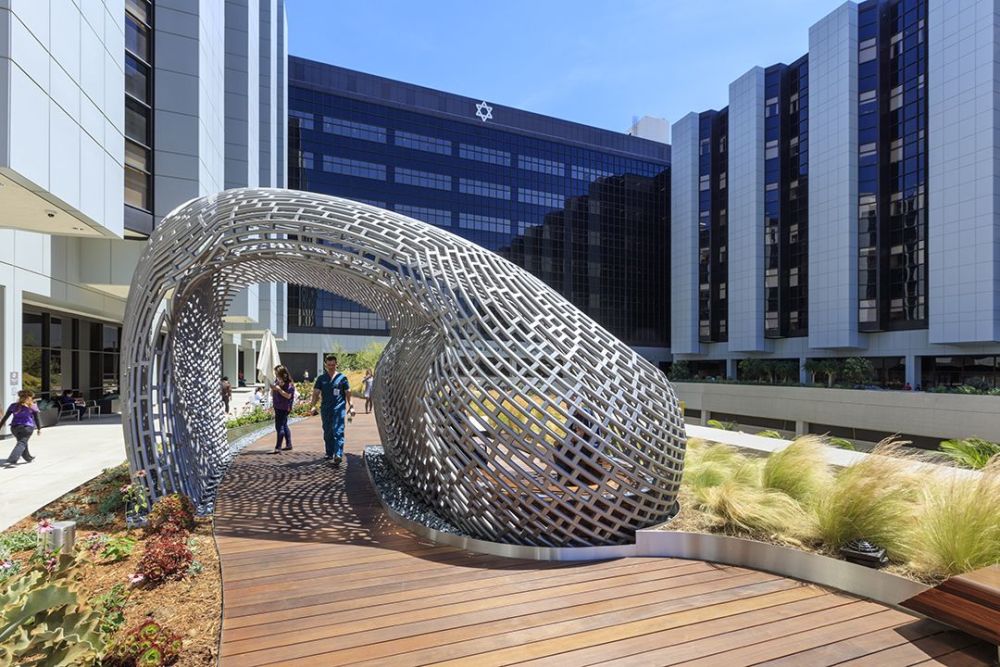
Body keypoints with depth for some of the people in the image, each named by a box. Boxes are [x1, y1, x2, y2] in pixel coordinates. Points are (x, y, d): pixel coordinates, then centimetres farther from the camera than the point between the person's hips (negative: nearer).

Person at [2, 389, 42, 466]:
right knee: (22, 443, -7)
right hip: (27, 427, -5)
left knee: (22, 442, 21)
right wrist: (39, 429, 7)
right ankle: (12, 459, -25)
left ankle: (28, 458, 33)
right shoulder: (33, 407, 0)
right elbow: (36, 419, 0)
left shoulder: (13, 406, 9)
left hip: (15, 427, 5)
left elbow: (5, 418, 7)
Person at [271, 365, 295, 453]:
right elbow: (272, 394, 18)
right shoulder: (276, 381, 11)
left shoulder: (289, 383, -12)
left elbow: (288, 396, -19)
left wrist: (278, 389, -24)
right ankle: (288, 444, 24)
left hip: (284, 408, -9)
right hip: (277, 407, 9)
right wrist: (273, 389, -4)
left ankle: (278, 447, -10)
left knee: (279, 426, -11)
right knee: (284, 426, 15)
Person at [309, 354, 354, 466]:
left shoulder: (342, 377, 4)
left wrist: (351, 406, 1)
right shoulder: (321, 379, 11)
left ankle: (338, 455, -17)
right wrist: (313, 405, -6)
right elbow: (316, 393, 7)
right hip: (325, 409, 4)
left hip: (339, 408, -4)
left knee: (338, 431, -11)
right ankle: (329, 453, 26)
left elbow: (348, 393, 6)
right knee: (327, 432, 13)